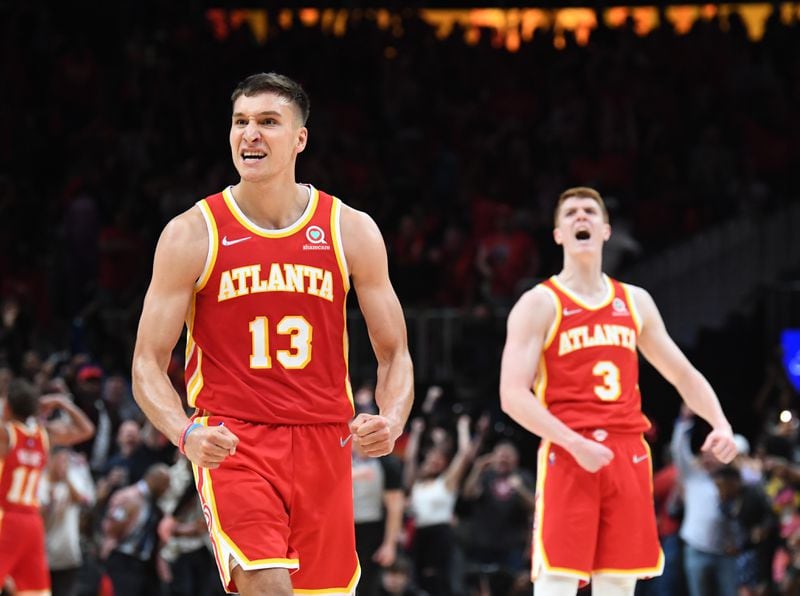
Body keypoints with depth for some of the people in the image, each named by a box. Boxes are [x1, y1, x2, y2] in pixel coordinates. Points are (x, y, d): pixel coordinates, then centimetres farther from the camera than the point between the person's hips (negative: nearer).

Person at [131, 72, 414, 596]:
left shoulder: (351, 231, 4)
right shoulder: (191, 235, -2)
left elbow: (394, 354, 8)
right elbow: (148, 364, -2)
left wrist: (392, 420, -14)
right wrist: (186, 434, -22)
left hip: (323, 444, 3)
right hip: (231, 446, -3)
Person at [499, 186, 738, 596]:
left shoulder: (635, 302, 15)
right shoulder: (539, 305, -1)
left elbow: (683, 374, 21)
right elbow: (512, 395, -10)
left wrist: (720, 423, 2)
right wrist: (574, 443, -22)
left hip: (628, 456, 5)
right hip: (568, 457, -5)